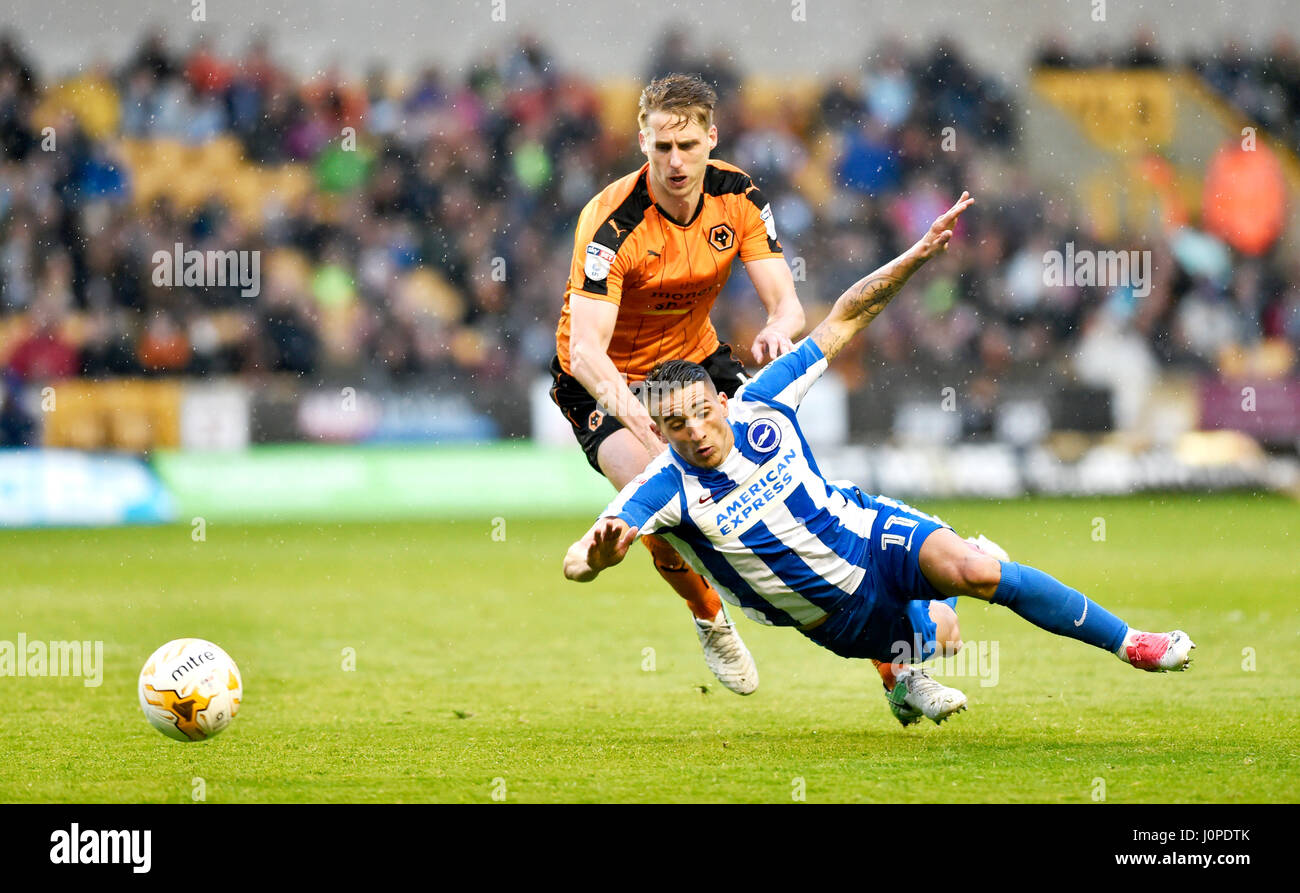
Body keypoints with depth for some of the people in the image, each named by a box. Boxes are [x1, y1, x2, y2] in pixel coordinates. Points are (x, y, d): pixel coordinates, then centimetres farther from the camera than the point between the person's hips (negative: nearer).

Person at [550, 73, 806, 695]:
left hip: (696, 359, 4)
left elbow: (787, 302, -14)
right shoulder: (611, 222, -29)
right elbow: (585, 348, -37)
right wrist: (638, 418, -55)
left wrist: (778, 330, -40)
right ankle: (709, 616, 4)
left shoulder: (738, 197, -12)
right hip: (607, 380, -4)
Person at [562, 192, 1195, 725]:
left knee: (973, 570, -25)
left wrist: (917, 255, -13)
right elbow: (574, 562, -30)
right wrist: (597, 556, -55)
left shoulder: (759, 407, -13)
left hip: (869, 531, 0)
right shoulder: (667, 487, -21)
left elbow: (843, 321, -5)